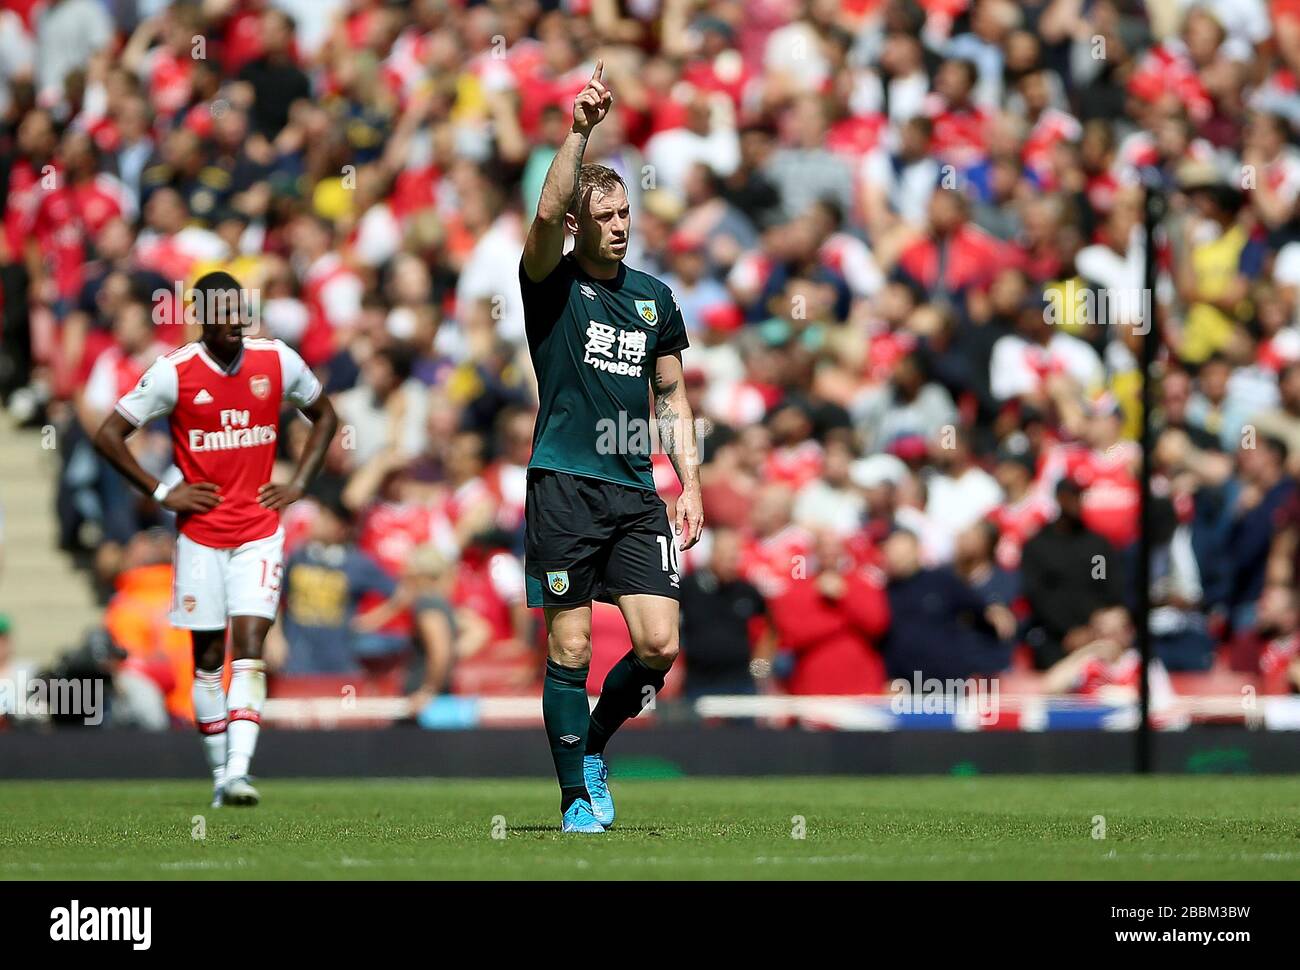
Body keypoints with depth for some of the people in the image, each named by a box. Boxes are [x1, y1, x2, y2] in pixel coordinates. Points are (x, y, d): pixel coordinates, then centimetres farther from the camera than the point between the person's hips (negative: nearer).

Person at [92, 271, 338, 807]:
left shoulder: (278, 361, -1)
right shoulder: (174, 372, -8)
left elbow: (324, 415, 17)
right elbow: (108, 435, -2)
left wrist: (299, 483, 6)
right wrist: (161, 492, -5)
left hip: (259, 533, 0)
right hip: (200, 535, 0)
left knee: (249, 645, -13)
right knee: (208, 655, 6)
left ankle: (238, 771, -21)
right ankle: (219, 772, 17)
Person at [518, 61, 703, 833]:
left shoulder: (655, 298, 13)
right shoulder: (553, 285, 0)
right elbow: (546, 213, -21)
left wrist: (691, 486, 11)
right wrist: (581, 131, -29)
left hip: (636, 491, 4)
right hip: (564, 486, -4)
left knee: (660, 644, -6)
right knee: (571, 648, -2)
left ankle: (595, 746, 20)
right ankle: (578, 798, 9)